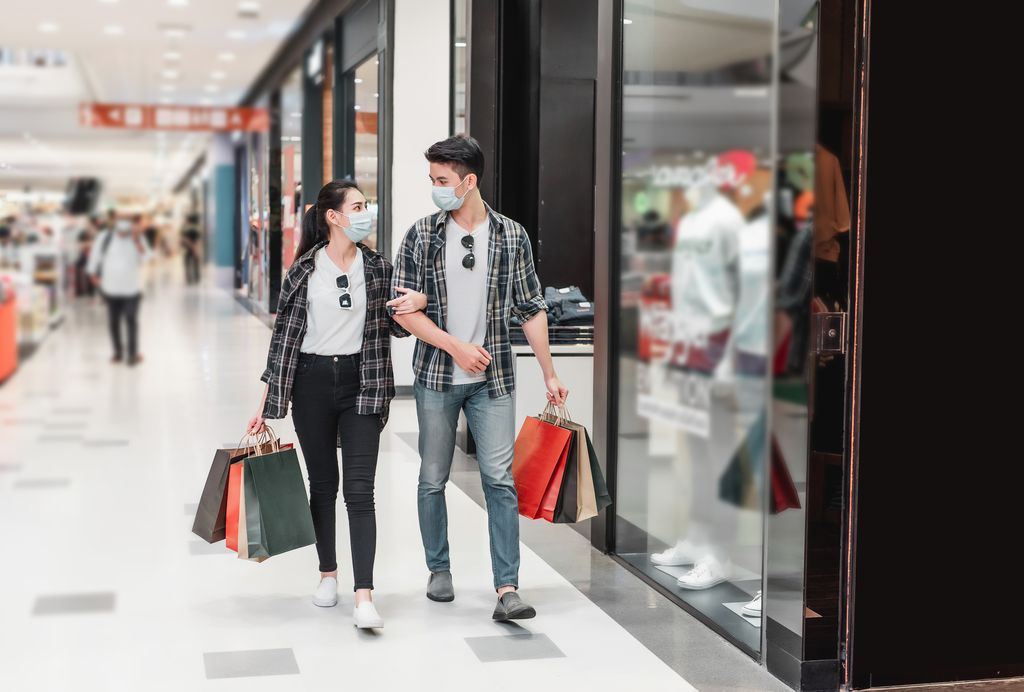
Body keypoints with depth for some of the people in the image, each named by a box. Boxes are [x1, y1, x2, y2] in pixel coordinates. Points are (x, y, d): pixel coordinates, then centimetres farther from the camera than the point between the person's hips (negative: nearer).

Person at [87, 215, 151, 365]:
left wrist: (137, 240, -25)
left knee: (131, 320, -4)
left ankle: (133, 353, 5)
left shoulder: (137, 239, -4)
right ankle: (118, 352, 25)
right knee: (114, 321, 11)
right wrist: (94, 275, 11)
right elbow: (95, 255, 7)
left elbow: (144, 258, -17)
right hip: (111, 288, 2)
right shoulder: (105, 237, -5)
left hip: (131, 289, -1)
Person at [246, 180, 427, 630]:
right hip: (312, 382, 0)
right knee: (322, 485, 11)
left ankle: (364, 597, -12)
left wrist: (415, 306, -9)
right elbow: (285, 334, 2)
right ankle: (328, 574, 29)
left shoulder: (378, 268, 5)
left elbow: (395, 327, 15)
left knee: (359, 490, -8)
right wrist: (267, 403, 1)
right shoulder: (304, 270, 0)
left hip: (361, 384, 0)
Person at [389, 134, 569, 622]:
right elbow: (403, 309, -4)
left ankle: (507, 588, -5)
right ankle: (439, 569, 28)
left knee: (500, 480, -6)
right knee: (433, 479, 10)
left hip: (493, 380, -1)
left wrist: (550, 375, 4)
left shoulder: (511, 236, 0)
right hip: (436, 378, 1)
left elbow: (531, 309, 5)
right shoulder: (422, 236, -2)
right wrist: (456, 346, -13)